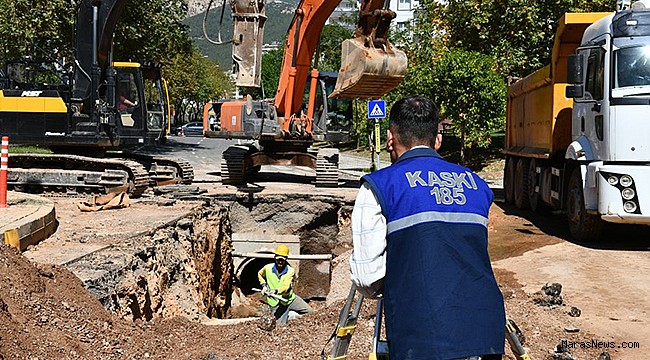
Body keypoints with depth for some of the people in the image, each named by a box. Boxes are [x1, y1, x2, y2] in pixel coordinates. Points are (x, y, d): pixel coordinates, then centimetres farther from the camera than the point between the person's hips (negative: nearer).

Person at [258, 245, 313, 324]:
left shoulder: (290, 271, -10)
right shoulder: (268, 268, -5)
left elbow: (286, 287, -23)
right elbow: (259, 274, 20)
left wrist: (276, 291, -42)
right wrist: (264, 285, 5)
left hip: (290, 299, 1)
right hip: (277, 303, -1)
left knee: (310, 311, -9)